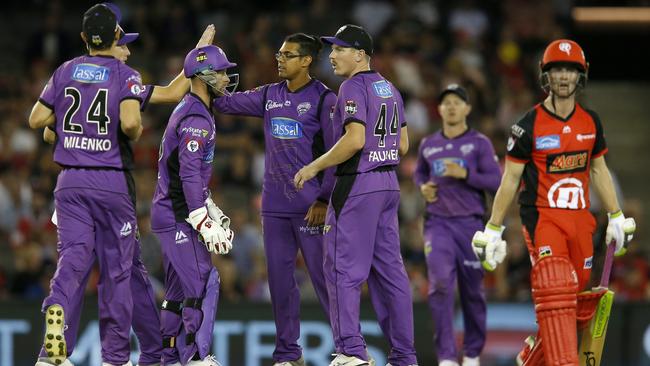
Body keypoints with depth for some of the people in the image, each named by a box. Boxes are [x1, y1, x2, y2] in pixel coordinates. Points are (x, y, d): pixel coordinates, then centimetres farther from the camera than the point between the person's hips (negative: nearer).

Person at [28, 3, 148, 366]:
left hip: (70, 182, 3)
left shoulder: (65, 72, 6)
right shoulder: (125, 75, -6)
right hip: (112, 181, -3)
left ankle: (58, 308, -36)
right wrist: (137, 133, -1)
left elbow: (37, 119, 5)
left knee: (73, 254, -3)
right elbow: (130, 122, -22)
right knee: (117, 267, 7)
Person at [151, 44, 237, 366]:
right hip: (179, 217, -10)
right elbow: (189, 174, -24)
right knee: (203, 284, -12)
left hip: (170, 215, 10)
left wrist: (212, 211, 24)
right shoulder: (196, 117, -16)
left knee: (180, 289, 14)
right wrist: (204, 223, -26)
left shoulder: (187, 110, 17)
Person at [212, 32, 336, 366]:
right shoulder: (269, 96, 11)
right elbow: (226, 102, 16)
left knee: (323, 275, -7)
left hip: (310, 206, -6)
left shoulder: (323, 99, -6)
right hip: (274, 206, 6)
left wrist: (324, 200, -14)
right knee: (279, 278, 7)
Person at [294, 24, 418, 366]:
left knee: (342, 268, -6)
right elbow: (402, 145, 17)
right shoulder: (390, 89, 15)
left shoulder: (353, 88, -11)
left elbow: (355, 140, -22)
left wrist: (315, 167, -15)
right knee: (389, 270, 10)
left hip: (357, 185, -9)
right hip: (389, 184, 9)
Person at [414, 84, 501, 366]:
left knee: (472, 290, 5)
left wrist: (465, 174, -18)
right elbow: (419, 173, 29)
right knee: (440, 284, -16)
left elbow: (497, 182, -6)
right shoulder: (428, 145, 11)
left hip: (470, 223, -1)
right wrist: (423, 187, 7)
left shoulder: (479, 143, 0)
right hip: (438, 223, 1)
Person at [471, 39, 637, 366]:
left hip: (580, 220, 5)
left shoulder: (590, 121, 9)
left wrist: (616, 218, 19)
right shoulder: (530, 125, -6)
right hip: (542, 217, -5)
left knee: (574, 296, 6)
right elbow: (510, 179, -2)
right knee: (555, 293, -21)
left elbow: (598, 170, 20)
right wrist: (493, 230, -3)